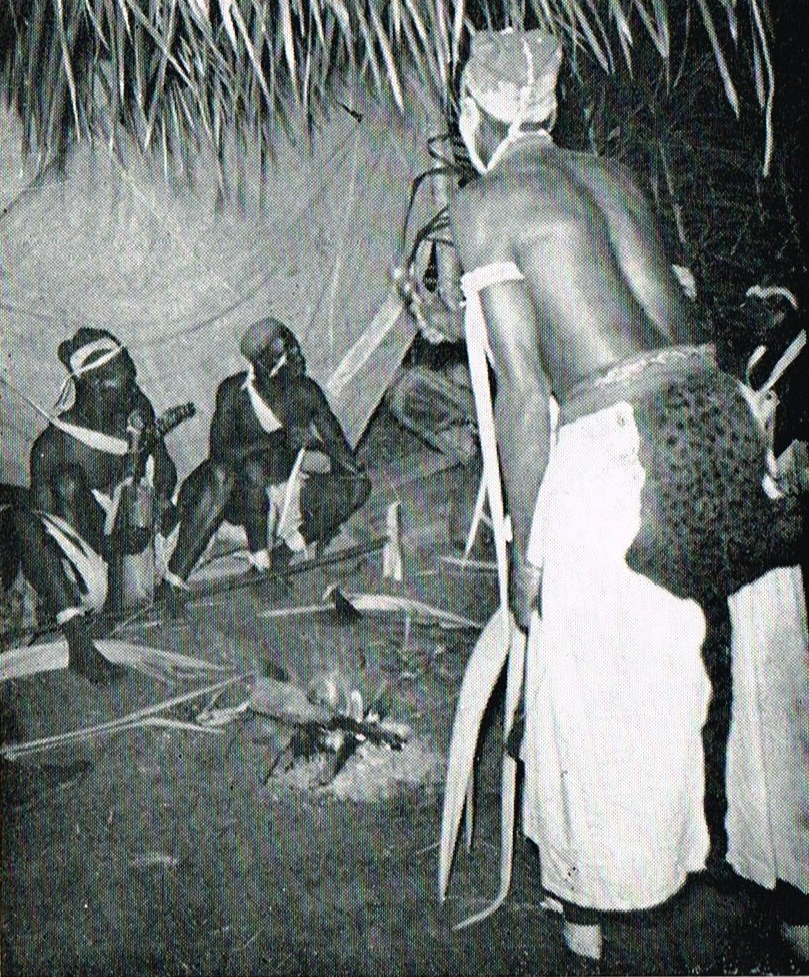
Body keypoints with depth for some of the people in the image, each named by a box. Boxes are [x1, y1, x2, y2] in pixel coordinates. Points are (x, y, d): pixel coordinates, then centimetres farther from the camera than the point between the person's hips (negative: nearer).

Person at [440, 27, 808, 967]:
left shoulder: (480, 203, 0)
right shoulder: (614, 174, 18)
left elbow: (525, 391, -7)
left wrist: (523, 547, -1)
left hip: (618, 443, -6)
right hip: (724, 416, 6)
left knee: (597, 693, 12)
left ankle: (585, 909, 32)